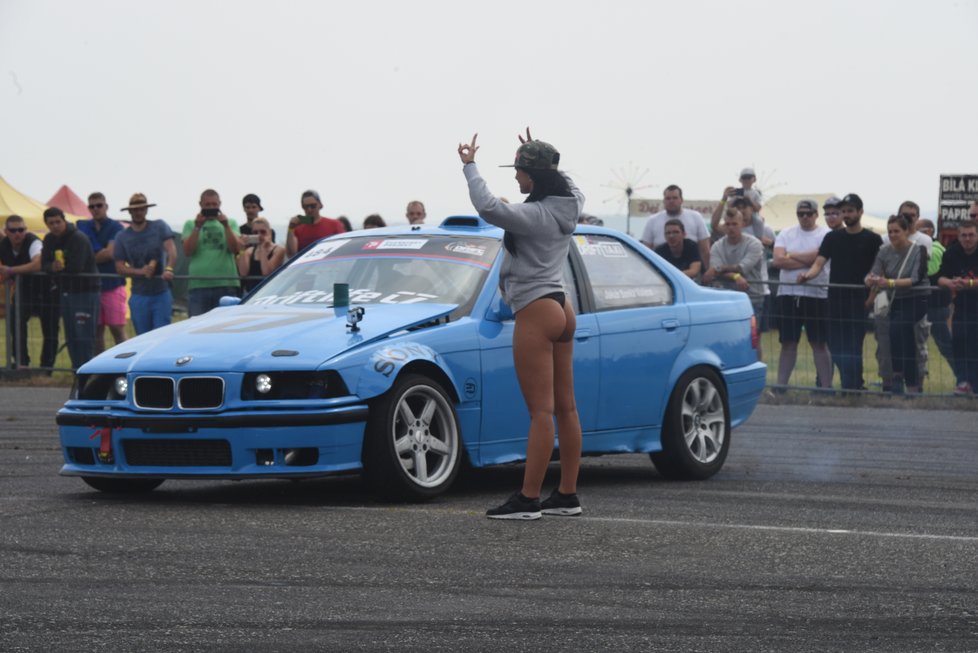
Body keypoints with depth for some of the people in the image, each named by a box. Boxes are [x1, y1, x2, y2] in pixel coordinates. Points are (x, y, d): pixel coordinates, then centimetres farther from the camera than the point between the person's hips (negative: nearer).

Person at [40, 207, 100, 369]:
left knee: (84, 336, -11)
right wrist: (53, 266, -21)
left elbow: (76, 267, -23)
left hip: (86, 290, -8)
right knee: (71, 336, 10)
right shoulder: (49, 240, 9)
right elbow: (44, 265, 2)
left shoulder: (78, 239, -15)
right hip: (66, 292, 8)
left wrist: (58, 267, -9)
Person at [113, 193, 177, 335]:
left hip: (162, 293, -2)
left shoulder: (160, 227, 2)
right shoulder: (122, 237, 7)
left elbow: (171, 249, -12)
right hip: (139, 295, 2)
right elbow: (120, 267, 2)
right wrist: (141, 272, -17)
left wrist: (168, 268, -33)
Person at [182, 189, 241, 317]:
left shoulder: (230, 223, 15)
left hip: (226, 283, 1)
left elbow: (236, 249, 0)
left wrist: (226, 225, -7)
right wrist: (197, 227, -7)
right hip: (199, 284, -1)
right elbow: (187, 251, -1)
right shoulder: (191, 224, 13)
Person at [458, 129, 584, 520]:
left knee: (541, 411, -10)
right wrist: (538, 155, 34)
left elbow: (488, 208, -31)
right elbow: (568, 183, 32)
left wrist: (470, 166, -18)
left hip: (536, 312, -10)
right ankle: (567, 495, 15)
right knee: (565, 408, 10)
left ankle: (528, 499, -10)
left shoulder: (535, 215, -18)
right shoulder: (568, 206, 8)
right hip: (560, 309, 10)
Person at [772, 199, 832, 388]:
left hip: (817, 295, -3)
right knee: (788, 343, 6)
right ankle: (781, 385, 9)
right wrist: (807, 261, -9)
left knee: (819, 344, 1)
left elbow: (818, 256, -16)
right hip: (788, 293, 3)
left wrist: (791, 255, -4)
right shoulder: (786, 234, 11)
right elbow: (778, 260, -3)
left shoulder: (825, 234, 0)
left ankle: (826, 385, 3)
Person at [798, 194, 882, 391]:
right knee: (836, 346, 5)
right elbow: (819, 263, 2)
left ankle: (851, 387, -5)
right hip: (836, 300, 4)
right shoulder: (832, 238, 11)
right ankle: (856, 385, 16)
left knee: (852, 348, -8)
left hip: (859, 301, -4)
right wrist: (808, 275, -19)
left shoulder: (872, 240, 2)